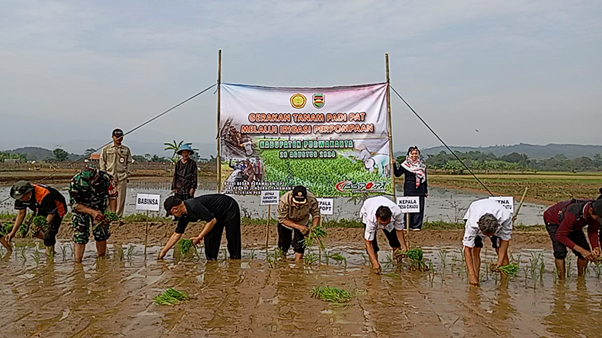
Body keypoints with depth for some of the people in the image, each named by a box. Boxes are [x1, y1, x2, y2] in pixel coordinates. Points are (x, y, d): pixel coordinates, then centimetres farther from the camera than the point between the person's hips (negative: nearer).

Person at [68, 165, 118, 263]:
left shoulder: (105, 178, -27)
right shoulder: (75, 182, -30)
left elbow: (113, 196, -11)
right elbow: (75, 204, -23)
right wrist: (92, 212, -37)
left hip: (100, 207, 1)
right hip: (81, 208, -1)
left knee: (101, 235, 2)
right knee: (80, 236, -9)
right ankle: (77, 263, -5)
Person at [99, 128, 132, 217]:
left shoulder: (126, 150, 13)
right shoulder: (106, 149, 9)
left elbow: (129, 162, 15)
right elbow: (102, 161, 9)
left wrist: (127, 173, 4)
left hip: (122, 177, 1)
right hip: (109, 176, -1)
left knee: (121, 197, -1)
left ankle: (118, 216, 4)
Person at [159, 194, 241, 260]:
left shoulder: (193, 206, -33)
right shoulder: (184, 215, -3)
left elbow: (212, 221, -31)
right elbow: (177, 234, 8)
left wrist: (199, 237, -23)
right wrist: (163, 251, 9)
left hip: (230, 209, -9)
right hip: (218, 215, 9)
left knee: (232, 240, -9)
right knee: (209, 239, 0)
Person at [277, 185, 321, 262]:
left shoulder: (312, 200, -34)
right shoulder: (284, 201, -40)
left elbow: (316, 214, -18)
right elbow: (282, 219, -30)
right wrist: (298, 227, -39)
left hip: (302, 222, 1)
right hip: (286, 223, 0)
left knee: (299, 244, -12)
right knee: (283, 243, 13)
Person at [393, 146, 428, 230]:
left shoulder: (422, 165, 13)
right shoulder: (405, 164, 3)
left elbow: (425, 178, 18)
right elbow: (397, 174, -1)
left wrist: (426, 191, 17)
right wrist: (394, 165, -14)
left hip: (420, 191, 3)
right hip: (409, 190, -3)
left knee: (419, 208, 0)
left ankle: (416, 226, 6)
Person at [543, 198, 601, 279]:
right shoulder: (573, 214, -45)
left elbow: (592, 231, -7)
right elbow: (560, 236, -36)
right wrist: (581, 250, -38)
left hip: (573, 224, 7)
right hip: (553, 219, -6)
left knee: (586, 250, -3)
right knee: (560, 251, -24)